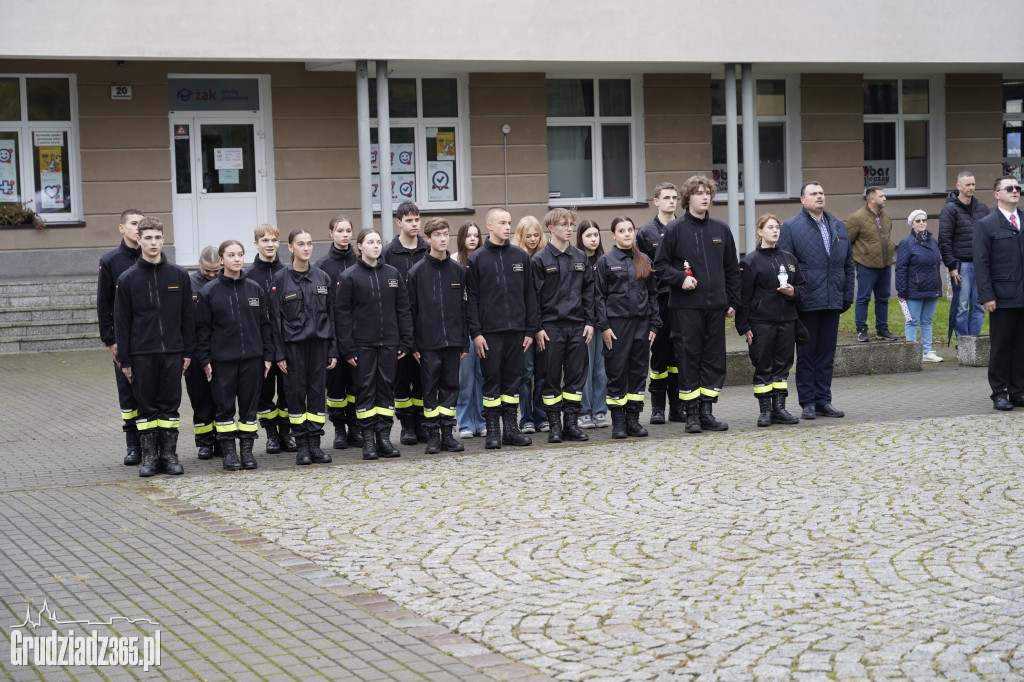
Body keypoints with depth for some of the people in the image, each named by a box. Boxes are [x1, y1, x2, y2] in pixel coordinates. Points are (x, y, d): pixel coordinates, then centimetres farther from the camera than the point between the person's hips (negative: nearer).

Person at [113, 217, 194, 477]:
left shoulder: (179, 275, 5)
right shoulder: (128, 278, 2)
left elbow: (188, 316, 8)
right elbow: (121, 321, 2)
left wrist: (188, 351, 3)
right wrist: (124, 359, -2)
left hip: (173, 352, 1)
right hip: (142, 354, -1)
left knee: (170, 405, 4)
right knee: (146, 406, 4)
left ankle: (169, 455, 11)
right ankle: (149, 456, 10)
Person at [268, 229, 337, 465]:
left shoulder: (322, 277, 7)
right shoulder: (281, 279, -3)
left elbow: (331, 314, 9)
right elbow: (276, 317, -3)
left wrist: (333, 350, 5)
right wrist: (279, 353, -8)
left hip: (319, 342, 3)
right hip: (293, 344, -3)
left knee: (317, 392, 3)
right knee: (296, 391, 1)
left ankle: (315, 443, 9)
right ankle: (301, 445, 8)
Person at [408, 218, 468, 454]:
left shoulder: (458, 270, 7)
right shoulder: (417, 272, -1)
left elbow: (463, 308, 9)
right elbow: (410, 310, 0)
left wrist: (465, 341, 6)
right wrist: (412, 344, -5)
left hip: (452, 341, 3)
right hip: (428, 343, -2)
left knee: (450, 387, 6)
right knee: (430, 389, 2)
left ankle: (447, 434, 13)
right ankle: (433, 435, 9)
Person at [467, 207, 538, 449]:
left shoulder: (520, 256, 9)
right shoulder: (476, 259, 0)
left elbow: (529, 295, 10)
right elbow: (471, 298, -2)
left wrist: (530, 329, 5)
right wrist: (475, 332, -9)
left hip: (516, 329, 3)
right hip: (490, 330, -3)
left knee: (513, 379, 6)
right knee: (491, 379, 0)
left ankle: (511, 428, 13)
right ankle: (492, 431, 6)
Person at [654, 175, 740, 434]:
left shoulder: (721, 229, 11)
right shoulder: (675, 229, 0)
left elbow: (732, 269, 16)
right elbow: (660, 264, 2)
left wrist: (733, 301, 12)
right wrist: (680, 278, -14)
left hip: (716, 305, 4)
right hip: (686, 305, -4)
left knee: (715, 357, 4)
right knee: (688, 358, -2)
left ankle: (706, 411, 12)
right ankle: (692, 414, 5)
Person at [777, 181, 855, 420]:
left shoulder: (839, 226, 13)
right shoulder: (791, 227, -2)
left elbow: (848, 264, 16)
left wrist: (847, 297, 10)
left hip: (833, 302, 5)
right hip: (807, 302, -4)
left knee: (826, 354, 9)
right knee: (806, 354, 3)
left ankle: (823, 401, 16)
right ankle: (808, 403, 9)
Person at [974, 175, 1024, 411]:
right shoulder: (986, 225, -1)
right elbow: (981, 264, -4)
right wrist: (987, 296, -11)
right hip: (1002, 299, -4)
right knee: (1001, 347, 2)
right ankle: (999, 394, 9)